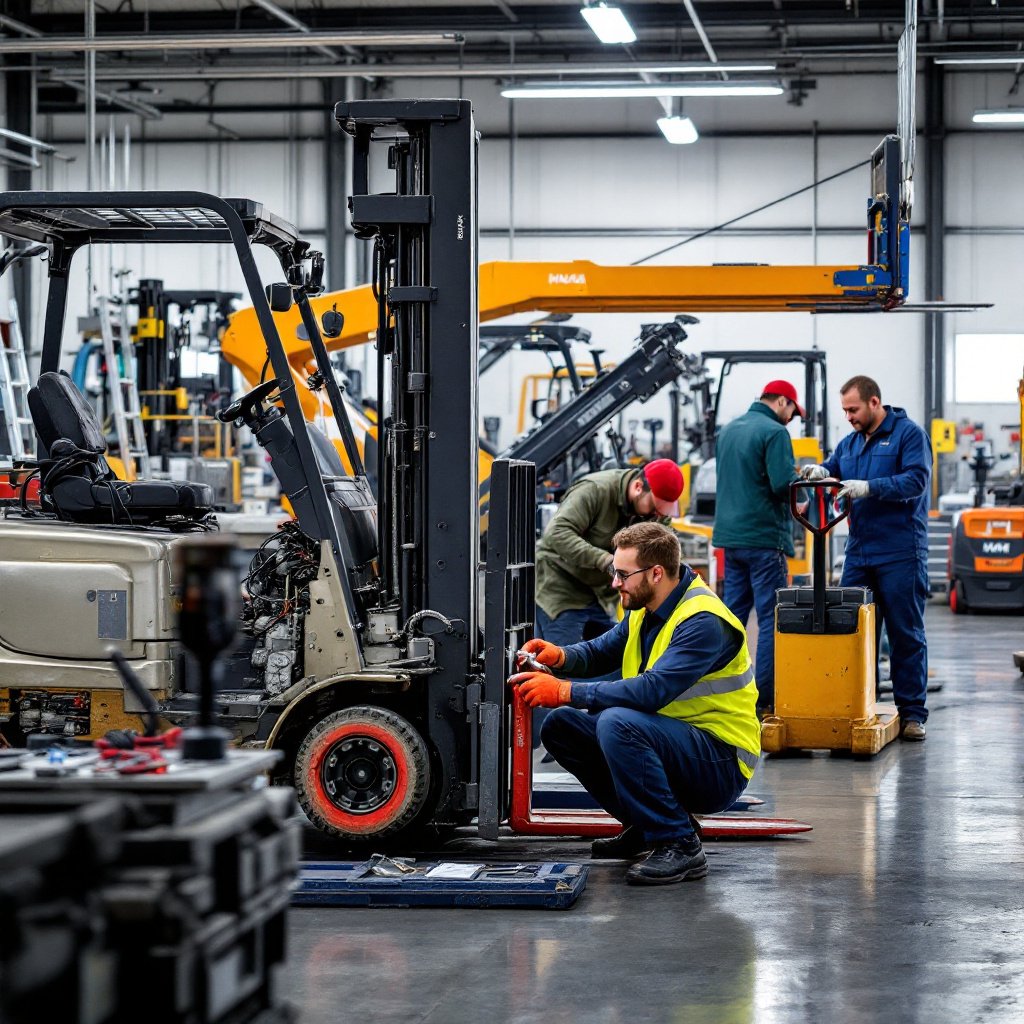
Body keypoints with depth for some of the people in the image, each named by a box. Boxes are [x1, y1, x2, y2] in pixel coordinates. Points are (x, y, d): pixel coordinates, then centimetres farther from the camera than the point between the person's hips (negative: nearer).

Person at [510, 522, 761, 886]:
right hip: (673, 740, 9)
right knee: (561, 726, 3)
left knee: (617, 723, -33)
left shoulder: (704, 621, -23)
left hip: (721, 766, -9)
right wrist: (559, 656, -9)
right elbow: (602, 651, 15)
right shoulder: (644, 610, 6)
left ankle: (680, 845, -23)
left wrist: (565, 691, -33)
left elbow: (652, 691, -33)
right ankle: (646, 827, 10)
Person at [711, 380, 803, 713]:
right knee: (771, 618, -4)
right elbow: (784, 484, -20)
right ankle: (766, 696, -6)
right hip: (764, 536, -8)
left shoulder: (727, 431, 14)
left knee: (734, 614, 13)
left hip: (729, 536, 8)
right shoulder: (774, 432, -12)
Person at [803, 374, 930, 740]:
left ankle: (912, 711, 5)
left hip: (900, 555, -6)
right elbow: (832, 471, 15)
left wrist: (868, 487, -25)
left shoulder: (909, 434, -5)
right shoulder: (850, 442, 16)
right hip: (858, 553, 6)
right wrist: (820, 473, -9)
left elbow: (915, 480, -16)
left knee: (906, 634, 0)